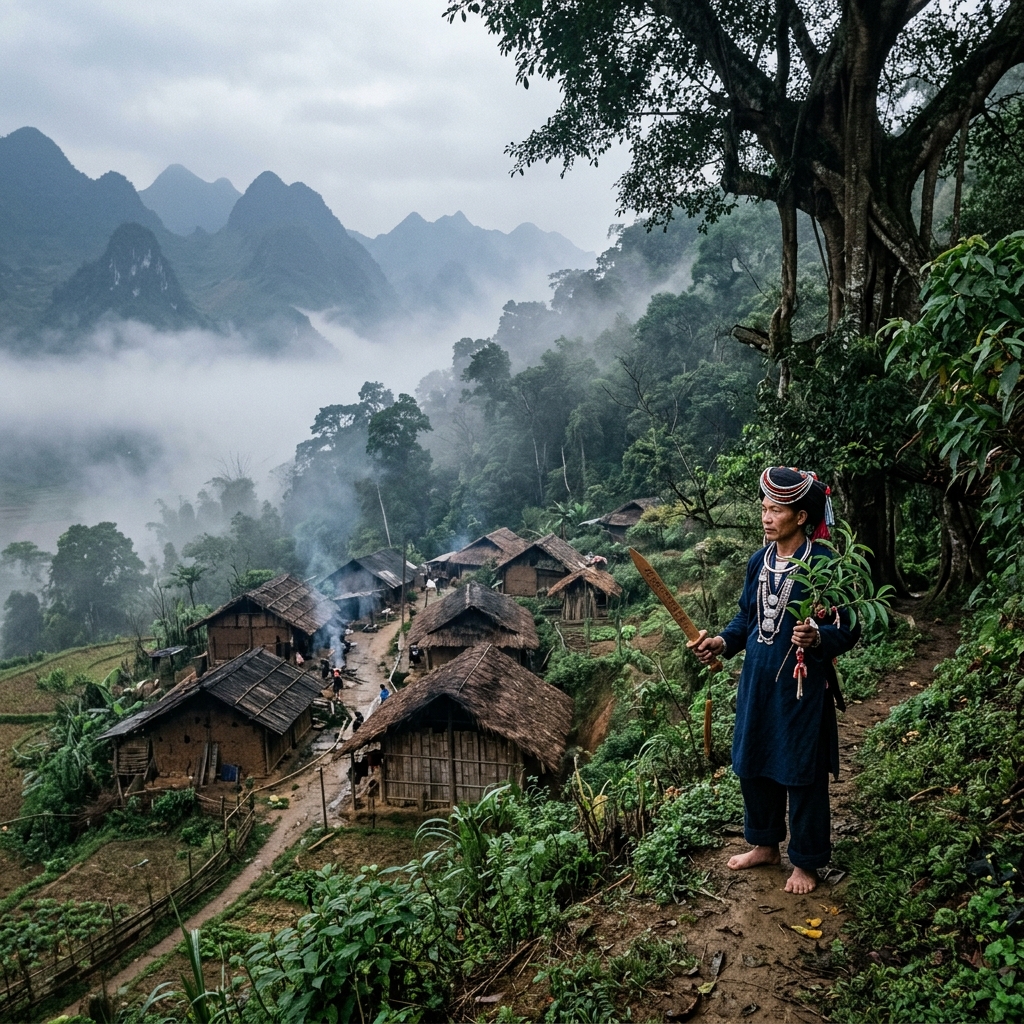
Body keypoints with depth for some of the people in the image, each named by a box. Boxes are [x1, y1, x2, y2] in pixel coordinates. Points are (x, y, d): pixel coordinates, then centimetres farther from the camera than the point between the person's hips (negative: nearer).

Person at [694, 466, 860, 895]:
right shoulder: (759, 562, 4)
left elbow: (847, 629, -12)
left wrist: (816, 638, -31)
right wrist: (722, 642, -2)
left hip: (802, 684, -6)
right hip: (758, 679, 6)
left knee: (801, 772, 7)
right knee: (752, 763, 17)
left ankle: (805, 862, 27)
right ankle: (764, 844, 38)